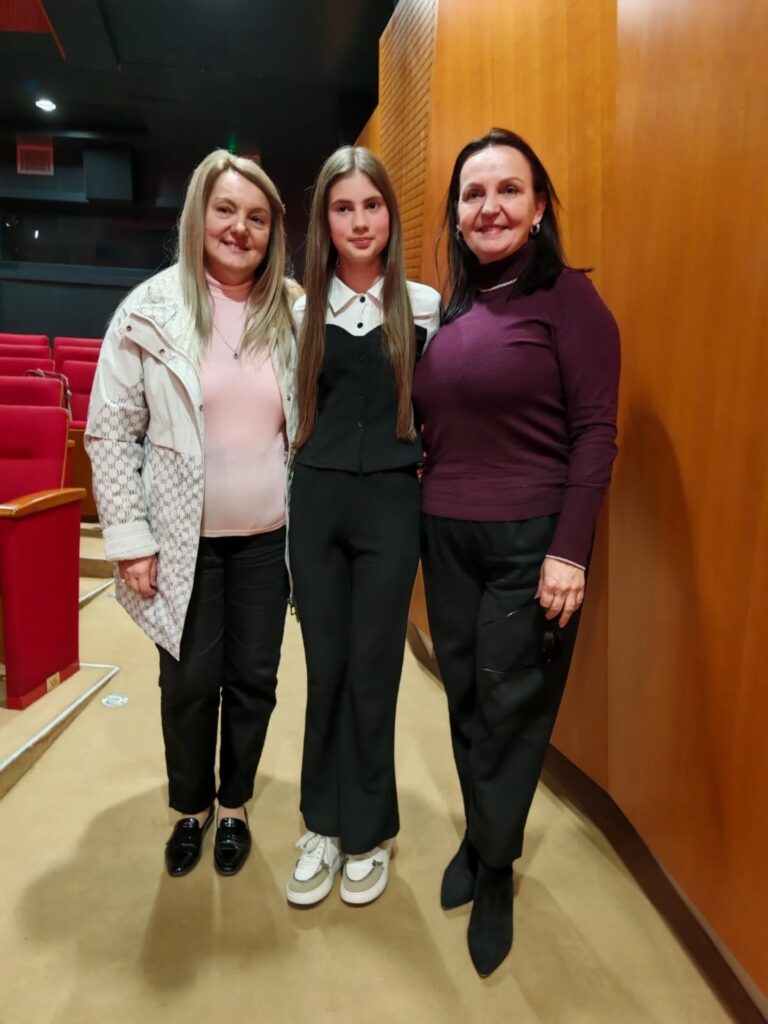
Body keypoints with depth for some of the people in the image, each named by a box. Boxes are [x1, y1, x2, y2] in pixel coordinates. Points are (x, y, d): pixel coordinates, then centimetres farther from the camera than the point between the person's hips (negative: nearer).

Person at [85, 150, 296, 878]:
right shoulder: (151, 310, -6)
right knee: (189, 682, 11)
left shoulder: (294, 313, 1)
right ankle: (189, 806, 36)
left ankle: (234, 805, 36)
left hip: (268, 537, 2)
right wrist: (129, 536, -8)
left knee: (253, 678, 12)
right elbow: (109, 431, -5)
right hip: (184, 539, -1)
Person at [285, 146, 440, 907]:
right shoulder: (304, 309, 7)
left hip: (390, 503, -2)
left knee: (373, 670, 4)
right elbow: (293, 411, 12)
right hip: (316, 501, 2)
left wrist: (425, 475, -1)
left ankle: (368, 831, 24)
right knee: (324, 667, 9)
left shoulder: (423, 305, 1)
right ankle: (323, 825, 26)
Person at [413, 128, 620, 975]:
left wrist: (569, 551, -18)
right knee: (464, 700, 15)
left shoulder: (568, 297, -7)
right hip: (446, 536, 6)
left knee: (511, 707, 8)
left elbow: (595, 431, -12)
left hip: (529, 540, -5)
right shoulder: (452, 308, 10)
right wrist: (427, 514, 9)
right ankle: (476, 837, 38)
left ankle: (494, 866, 30)